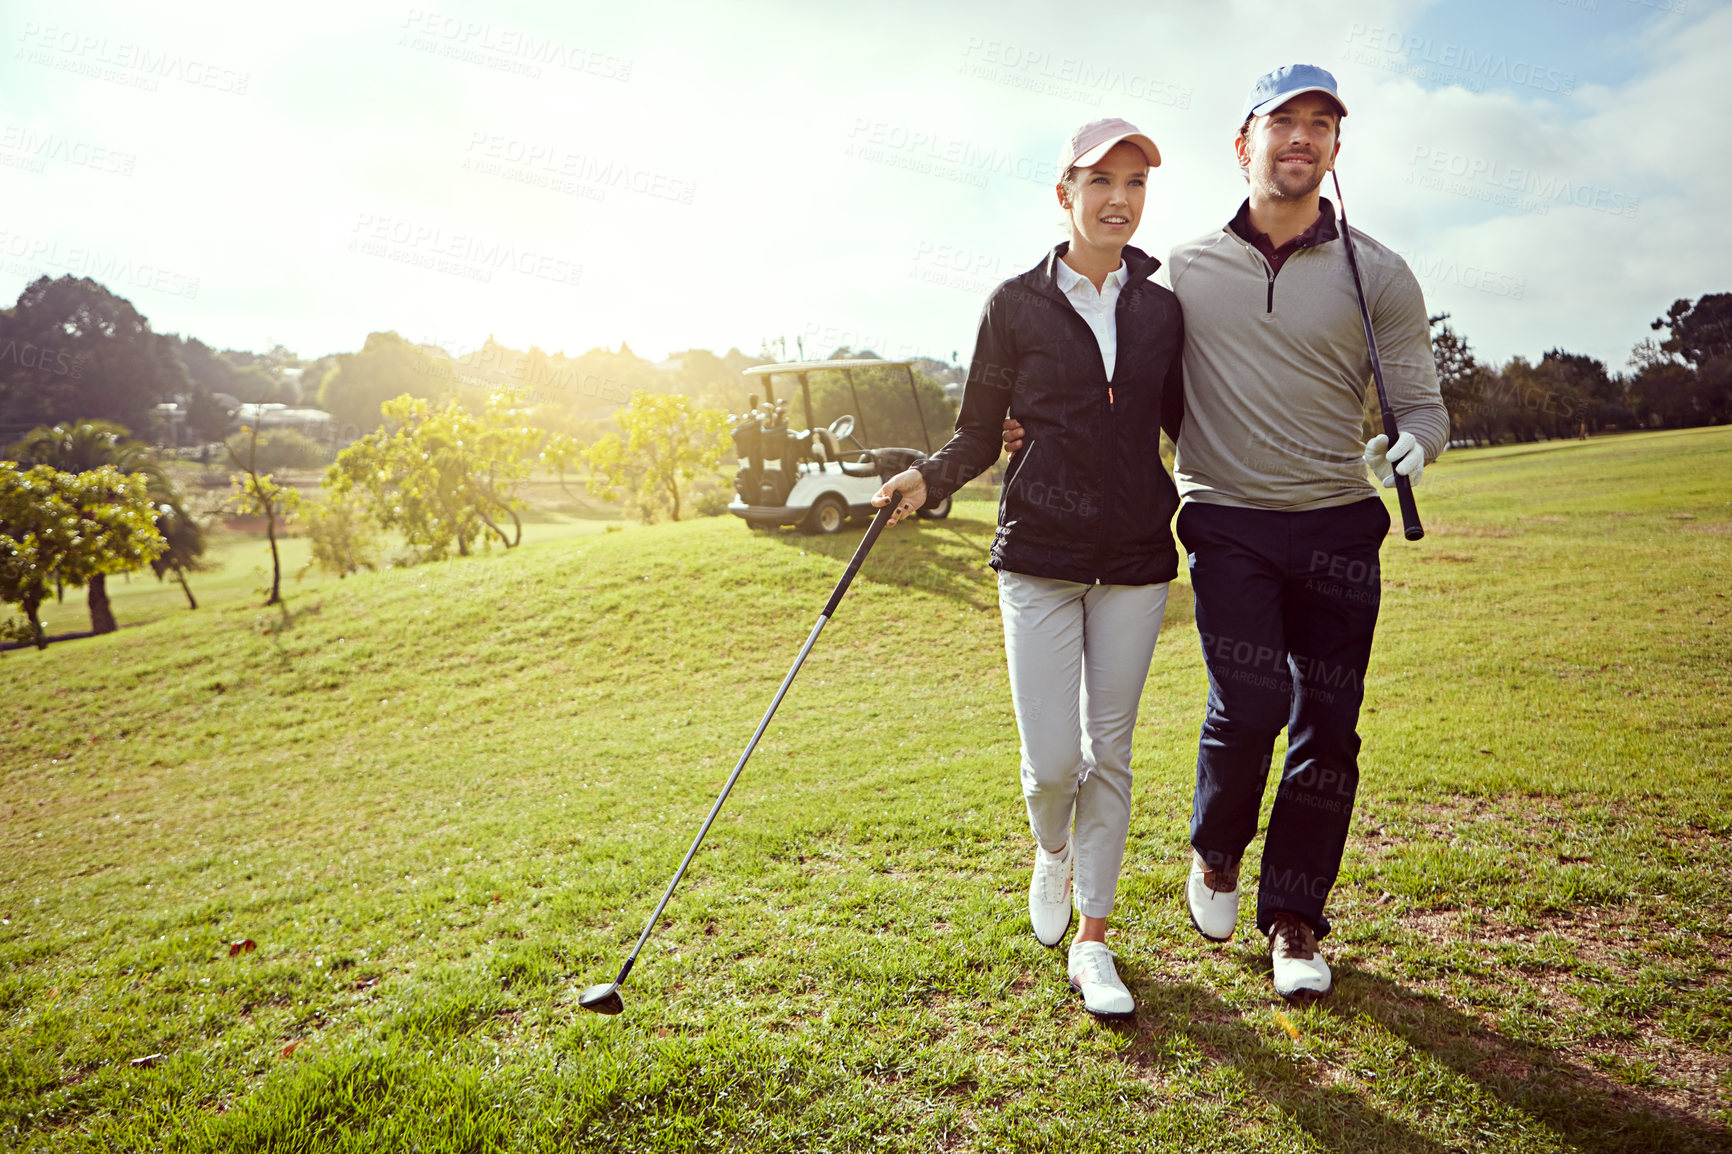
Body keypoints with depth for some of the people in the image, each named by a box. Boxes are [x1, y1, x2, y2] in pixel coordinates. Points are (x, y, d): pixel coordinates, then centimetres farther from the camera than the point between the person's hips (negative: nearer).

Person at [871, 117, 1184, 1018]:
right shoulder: (1016, 305, 0)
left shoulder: (1161, 310, 8)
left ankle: (1092, 942, 21)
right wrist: (926, 479, -16)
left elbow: (1184, 422, 15)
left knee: (1108, 753, 6)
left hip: (1137, 558, 3)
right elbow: (979, 434, 2)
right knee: (1052, 760, -5)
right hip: (1040, 555, -2)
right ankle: (1053, 855, 33)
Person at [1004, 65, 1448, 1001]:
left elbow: (1421, 402, 3)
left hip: (1339, 527, 2)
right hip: (1228, 524, -1)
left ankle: (1293, 920, 21)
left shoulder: (1379, 276, 5)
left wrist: (1409, 444, -21)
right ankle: (1215, 855, 18)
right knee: (1249, 708, -15)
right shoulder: (1182, 272, 7)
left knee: (1328, 727, 2)